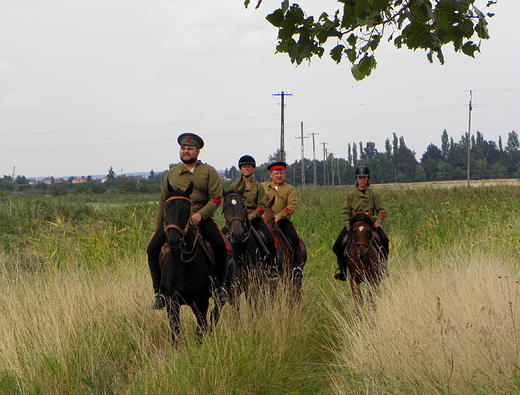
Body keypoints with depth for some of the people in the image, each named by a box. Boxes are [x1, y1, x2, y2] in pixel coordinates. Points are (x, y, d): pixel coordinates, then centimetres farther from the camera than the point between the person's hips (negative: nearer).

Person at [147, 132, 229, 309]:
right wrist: (157, 229, 17)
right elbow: (163, 202, 22)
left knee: (221, 247, -24)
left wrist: (200, 214, -19)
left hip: (201, 218, -3)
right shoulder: (172, 173, 19)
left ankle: (220, 285, -2)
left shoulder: (209, 172, 7)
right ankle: (158, 290, -6)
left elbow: (216, 198, -2)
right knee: (153, 248, -17)